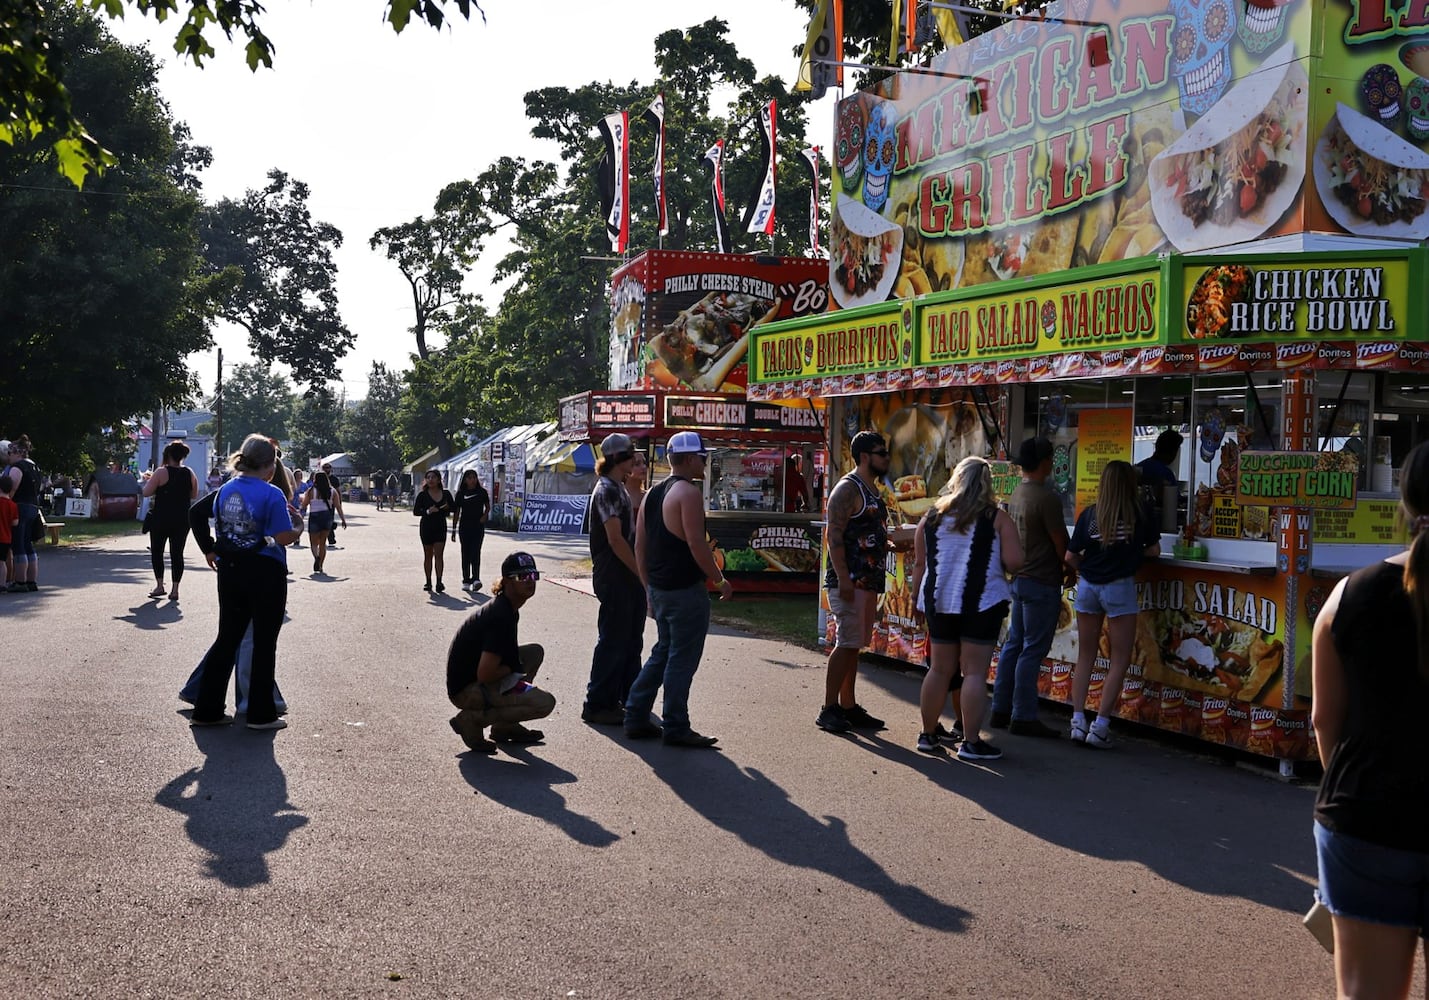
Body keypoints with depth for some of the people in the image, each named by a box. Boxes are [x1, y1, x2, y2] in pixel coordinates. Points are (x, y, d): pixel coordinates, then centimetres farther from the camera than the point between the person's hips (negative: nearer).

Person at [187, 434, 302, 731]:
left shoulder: (225, 490, 5)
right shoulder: (272, 494, -15)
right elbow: (284, 537, -17)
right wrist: (296, 524, 2)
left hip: (230, 571, 6)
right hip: (265, 575, -6)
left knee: (227, 639, 14)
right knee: (264, 644, 4)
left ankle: (207, 710, 15)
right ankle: (261, 714, 10)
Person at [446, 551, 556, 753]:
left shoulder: (507, 608, 9)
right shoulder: (501, 616, -23)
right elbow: (485, 675, -27)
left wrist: (515, 668, 10)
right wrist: (512, 669, -8)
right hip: (466, 690, -10)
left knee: (535, 652, 16)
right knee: (545, 703, -17)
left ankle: (505, 726, 14)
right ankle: (472, 720, -8)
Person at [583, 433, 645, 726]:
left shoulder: (619, 488, 17)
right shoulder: (607, 489, -14)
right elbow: (615, 539, -20)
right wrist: (641, 572, -19)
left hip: (628, 576, 10)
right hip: (613, 577, -10)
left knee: (631, 639, 14)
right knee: (612, 640, -4)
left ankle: (627, 697, 23)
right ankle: (597, 704, 3)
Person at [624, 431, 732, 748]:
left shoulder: (652, 494, 13)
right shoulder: (688, 493, -14)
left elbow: (639, 546, 15)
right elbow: (696, 543, -19)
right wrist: (720, 580, -10)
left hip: (659, 588, 9)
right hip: (685, 590, -9)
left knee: (663, 652, 19)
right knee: (682, 659, -1)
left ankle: (635, 718, 20)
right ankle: (676, 729, 4)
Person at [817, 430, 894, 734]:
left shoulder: (873, 491, 18)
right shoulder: (848, 489, -11)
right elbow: (834, 535, -17)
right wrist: (844, 579, -23)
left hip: (868, 581, 9)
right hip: (849, 581, -9)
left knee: (853, 645, 11)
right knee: (846, 644, -9)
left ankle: (848, 707, 16)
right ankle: (829, 710, -4)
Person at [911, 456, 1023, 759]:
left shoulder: (933, 516, 6)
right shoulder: (997, 518, -4)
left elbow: (919, 564, 10)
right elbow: (1014, 563, -9)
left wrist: (918, 600, 20)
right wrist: (994, 560, 12)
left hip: (939, 603, 4)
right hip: (982, 604, -4)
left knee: (940, 669, 14)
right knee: (975, 671, -1)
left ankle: (927, 734, 22)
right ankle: (971, 742, 0)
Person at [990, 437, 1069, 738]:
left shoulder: (1016, 495, 9)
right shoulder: (1047, 498, -18)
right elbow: (1061, 543, -14)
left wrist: (1059, 566, 14)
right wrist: (1067, 567, 6)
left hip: (1019, 578, 9)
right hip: (1042, 583, -9)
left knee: (1014, 645, 14)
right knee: (1033, 651, -3)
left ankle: (1001, 710, 19)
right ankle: (1023, 717, 0)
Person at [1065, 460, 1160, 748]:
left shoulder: (1089, 514, -1)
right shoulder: (1138, 514, -5)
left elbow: (1070, 557, -1)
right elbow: (1154, 551, 3)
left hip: (1088, 587, 3)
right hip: (1120, 587, -3)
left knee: (1085, 656, 13)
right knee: (1120, 660, 4)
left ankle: (1078, 722, 9)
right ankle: (1100, 726, -1)